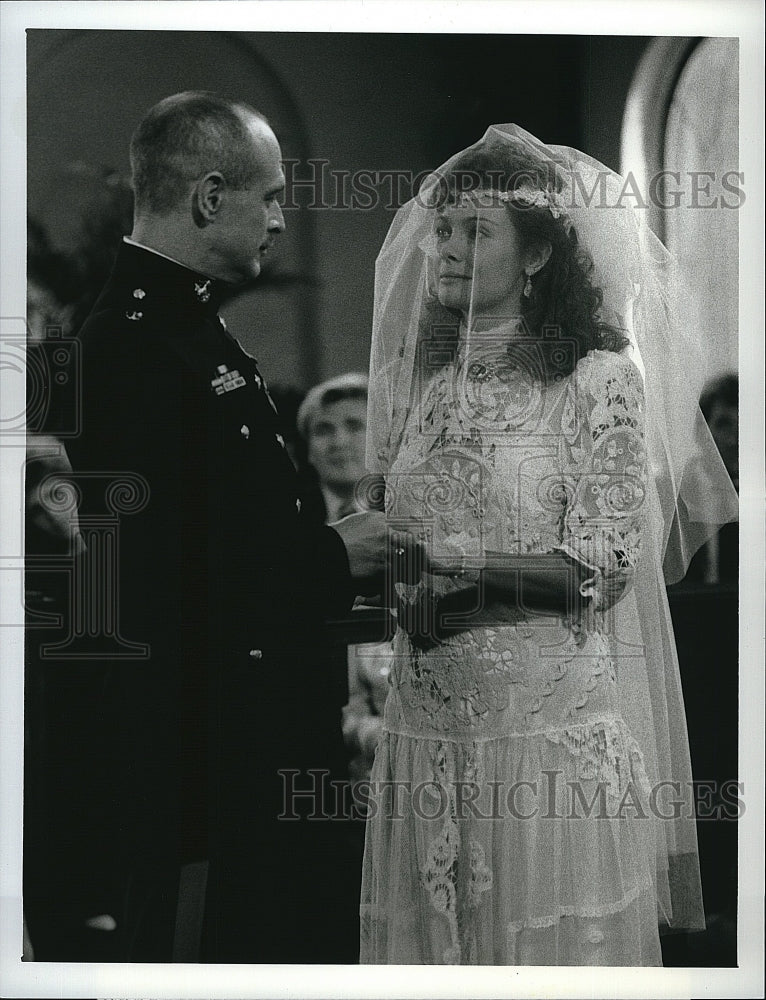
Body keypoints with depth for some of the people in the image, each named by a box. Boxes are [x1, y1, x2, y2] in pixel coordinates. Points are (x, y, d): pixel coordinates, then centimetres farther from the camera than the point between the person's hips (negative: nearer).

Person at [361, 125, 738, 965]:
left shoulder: (601, 380, -5)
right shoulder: (410, 378, 11)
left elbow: (598, 571, -10)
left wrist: (447, 557, -18)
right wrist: (378, 566, -5)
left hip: (551, 728, -5)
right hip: (425, 729, 5)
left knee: (549, 951, 1)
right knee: (427, 936, 9)